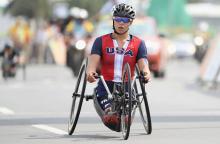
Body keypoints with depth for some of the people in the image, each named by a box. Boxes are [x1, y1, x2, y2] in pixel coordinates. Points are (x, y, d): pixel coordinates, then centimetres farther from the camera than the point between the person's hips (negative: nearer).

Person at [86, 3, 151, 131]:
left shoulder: (139, 44, 11)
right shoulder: (101, 41, 11)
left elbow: (143, 64, -4)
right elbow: (93, 62, -4)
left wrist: (146, 73, -31)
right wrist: (90, 72, -30)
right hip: (105, 88, -1)